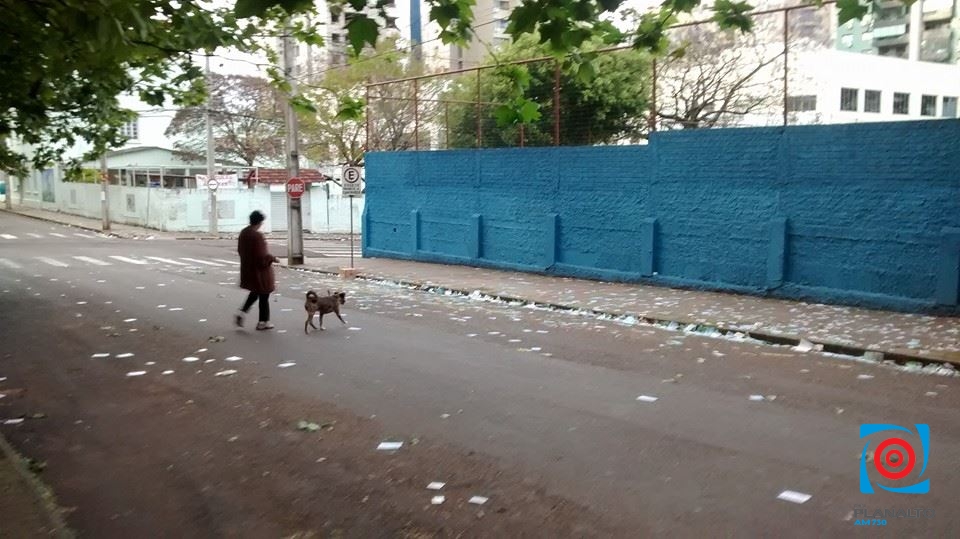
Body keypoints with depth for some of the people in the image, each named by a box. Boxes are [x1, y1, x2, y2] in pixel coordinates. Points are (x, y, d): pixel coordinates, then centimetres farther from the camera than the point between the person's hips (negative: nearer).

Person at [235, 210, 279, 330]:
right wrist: (273, 258, -9)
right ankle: (263, 322, 17)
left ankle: (242, 313, 14)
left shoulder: (243, 233, 1)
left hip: (247, 269, 8)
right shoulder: (257, 236, -25)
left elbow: (240, 250, 12)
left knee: (255, 293, 26)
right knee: (264, 295, 7)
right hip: (259, 270, -8)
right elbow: (262, 256, -25)